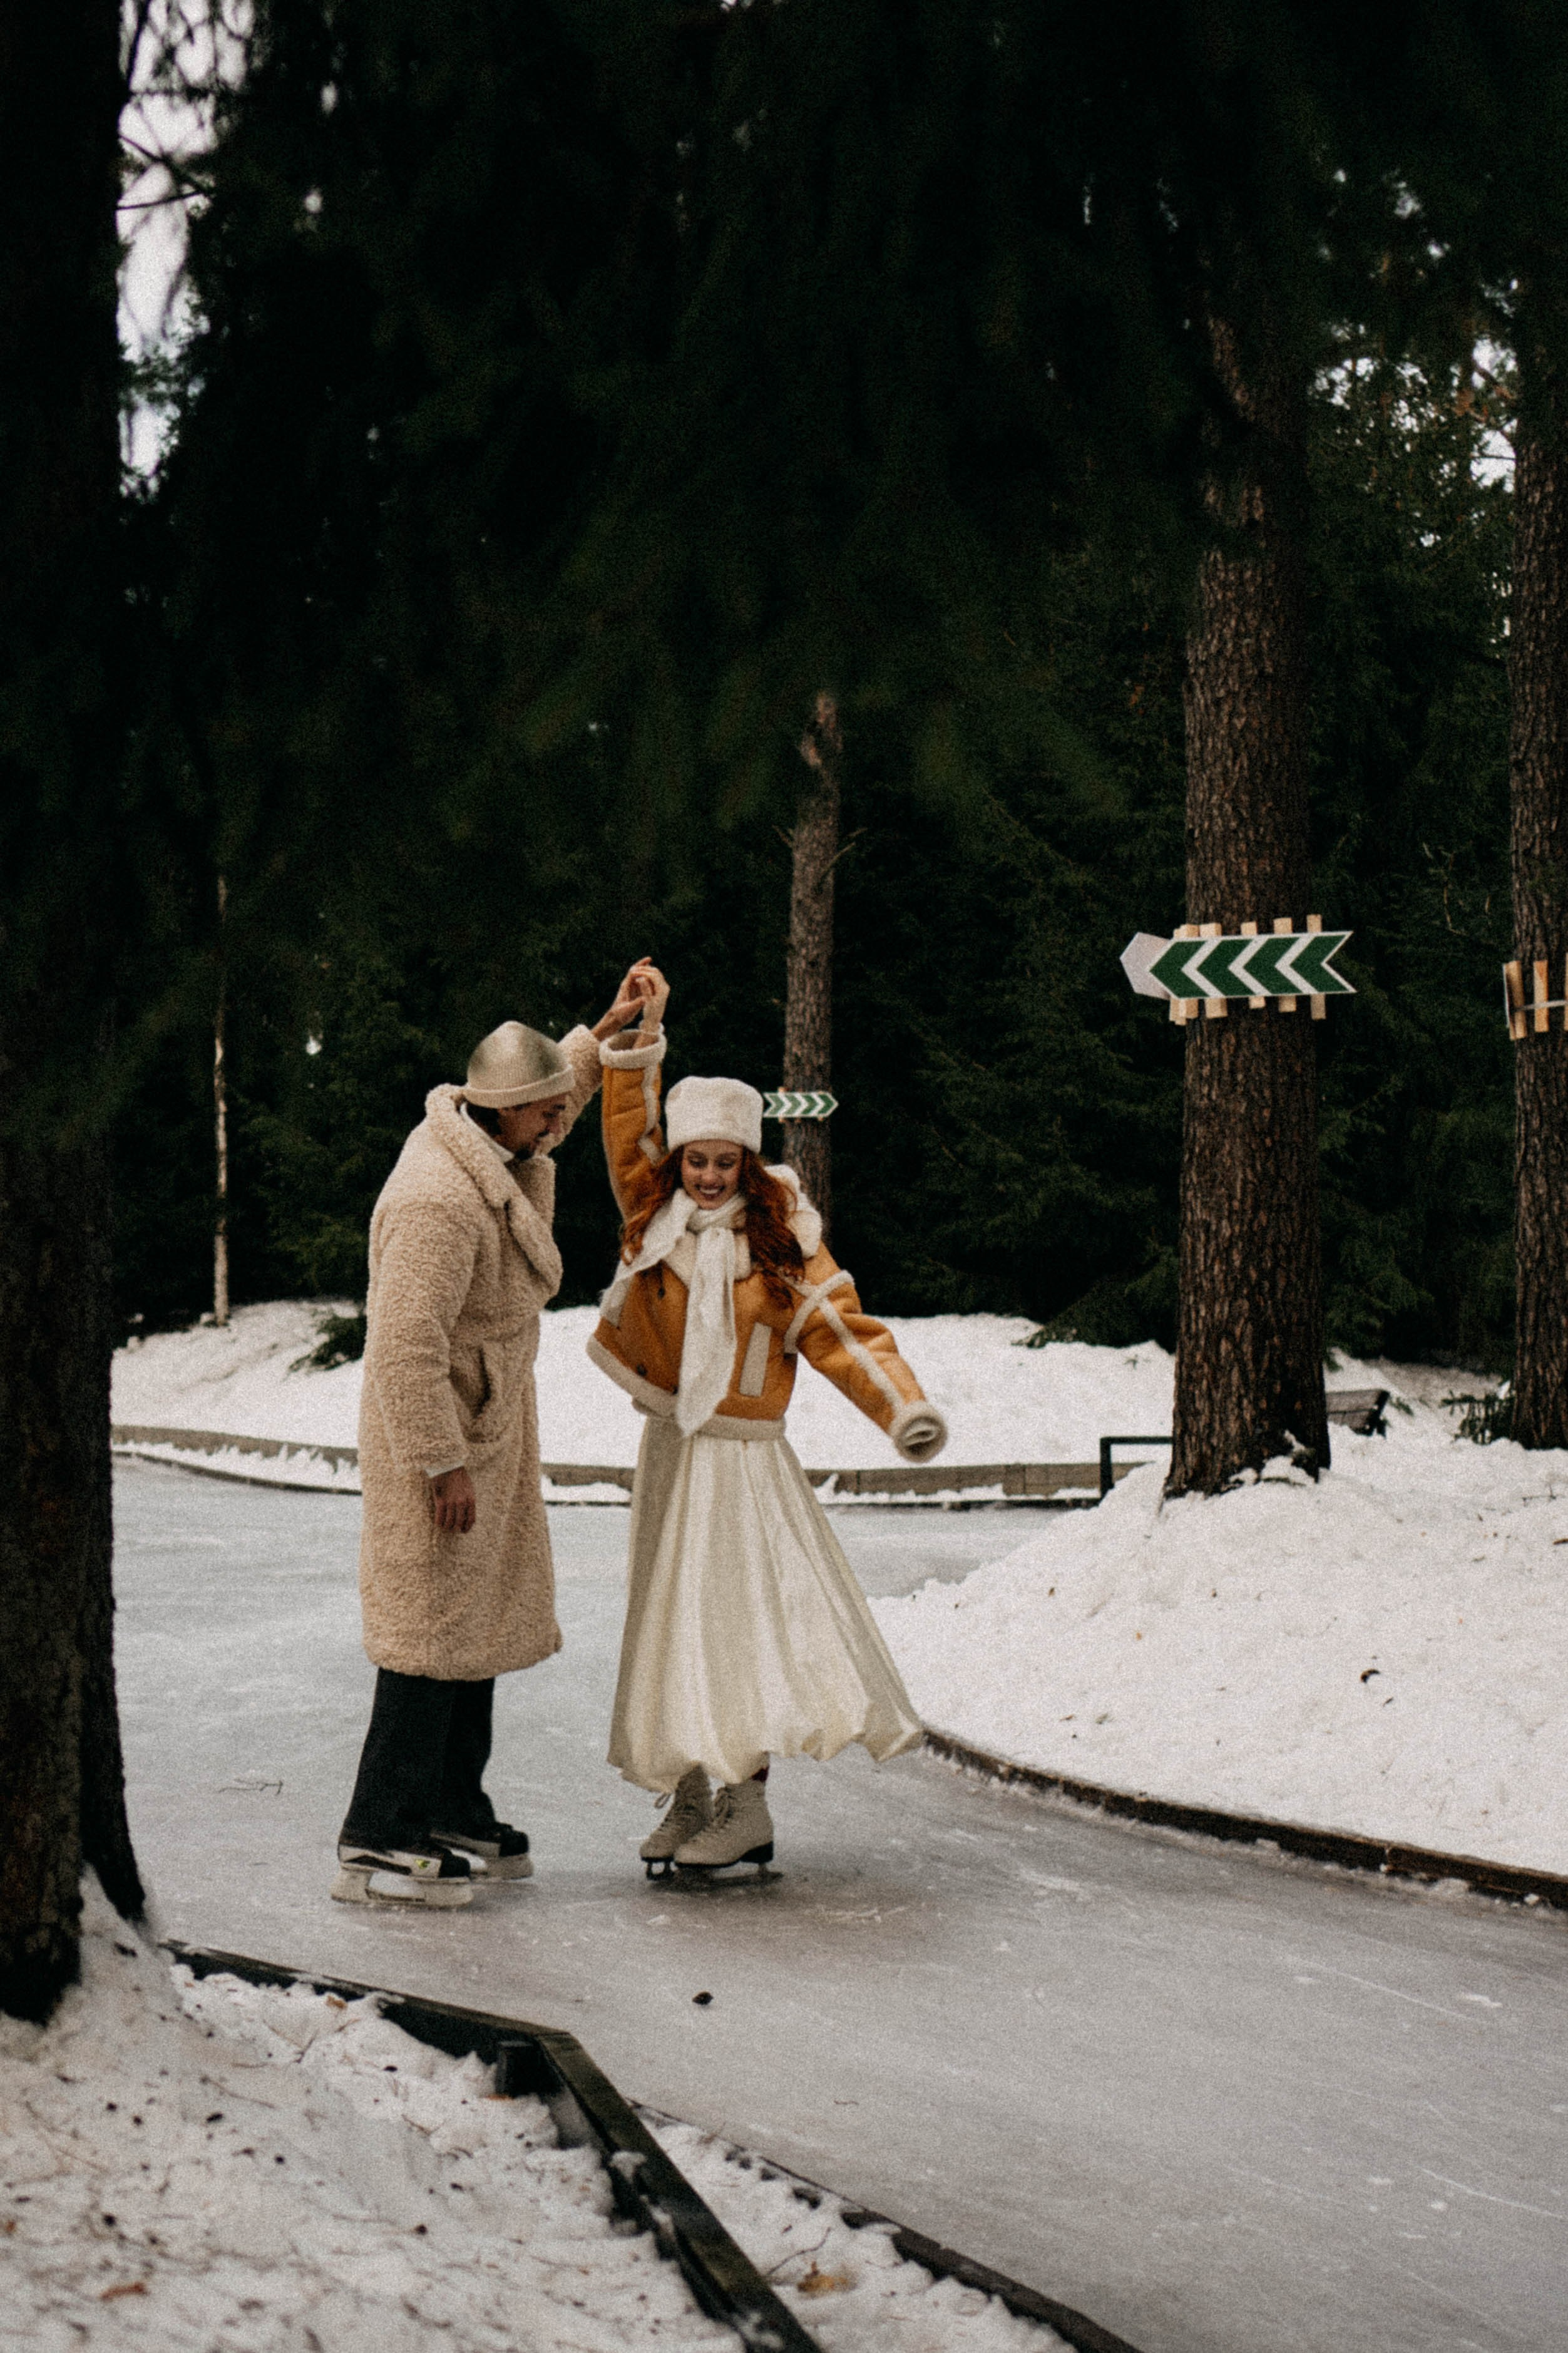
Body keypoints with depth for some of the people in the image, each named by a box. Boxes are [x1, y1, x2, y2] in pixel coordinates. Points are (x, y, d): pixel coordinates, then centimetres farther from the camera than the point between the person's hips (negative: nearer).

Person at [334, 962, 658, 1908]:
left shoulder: (487, 1148, 5)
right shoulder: (441, 1201, -26)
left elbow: (547, 1107, 31)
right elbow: (409, 1343, -28)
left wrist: (604, 1033, 26)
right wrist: (443, 1467, -26)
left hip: (485, 1432, 11)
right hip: (440, 1440, -11)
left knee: (480, 1625, 15)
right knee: (432, 1630, -8)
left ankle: (456, 1816, 25)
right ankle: (378, 1845, -4)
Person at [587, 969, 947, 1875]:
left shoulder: (782, 1246, -7)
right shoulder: (657, 1219, 3)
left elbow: (844, 1333, -10)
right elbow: (630, 1133, 0)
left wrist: (906, 1408, -24)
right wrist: (640, 1039, -14)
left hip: (747, 1457, -4)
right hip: (671, 1451, 4)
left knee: (750, 1614, -10)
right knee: (674, 1620, 7)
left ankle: (747, 1802, -4)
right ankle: (688, 1797, 15)